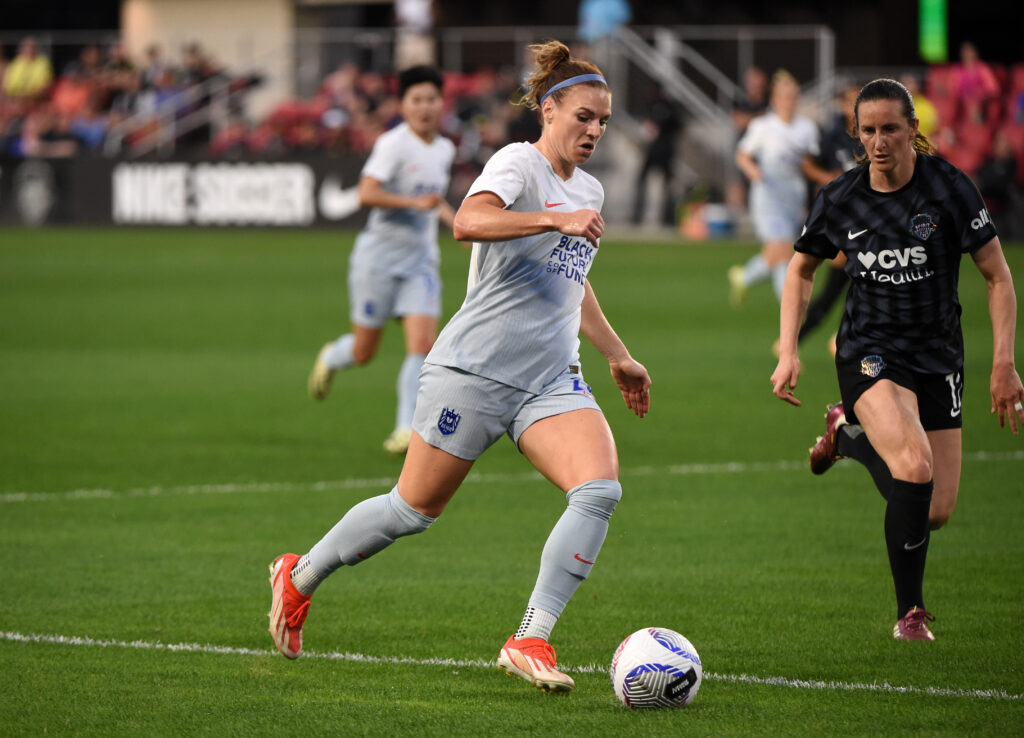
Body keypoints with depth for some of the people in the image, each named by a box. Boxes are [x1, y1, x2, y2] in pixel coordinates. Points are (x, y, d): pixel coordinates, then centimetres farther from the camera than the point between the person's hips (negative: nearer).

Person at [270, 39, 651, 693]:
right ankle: (300, 577, 27)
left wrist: (619, 356, 37)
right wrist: (556, 219, -37)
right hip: (475, 369, -7)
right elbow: (469, 222, -30)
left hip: (551, 382, 7)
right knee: (415, 509, 2)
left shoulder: (589, 191, 18)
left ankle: (531, 640, -18)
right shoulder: (519, 163, -8)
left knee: (601, 490, -19)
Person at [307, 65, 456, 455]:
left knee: (422, 343, -13)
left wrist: (457, 224, 14)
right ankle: (330, 358, 41)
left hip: (421, 260, 5)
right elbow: (367, 194, -25)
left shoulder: (444, 149, 9)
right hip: (380, 256, -5)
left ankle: (406, 430, -8)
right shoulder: (394, 144, -14)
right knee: (364, 352, 5)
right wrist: (415, 203, -29)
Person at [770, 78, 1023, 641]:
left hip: (938, 357, 1)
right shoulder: (840, 199, -6)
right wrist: (788, 353, 2)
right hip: (869, 352, -1)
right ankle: (910, 611, -11)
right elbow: (801, 270, 12)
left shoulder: (949, 188, -12)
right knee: (916, 468, -28)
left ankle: (850, 435, 30)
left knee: (937, 511, 1)